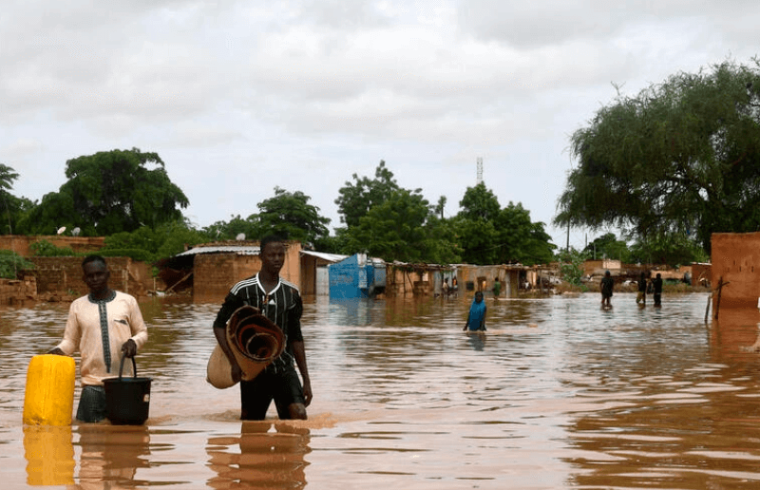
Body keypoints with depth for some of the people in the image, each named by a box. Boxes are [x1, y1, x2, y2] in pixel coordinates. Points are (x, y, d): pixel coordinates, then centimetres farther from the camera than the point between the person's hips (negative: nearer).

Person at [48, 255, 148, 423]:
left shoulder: (127, 301, 5)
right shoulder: (77, 306, 8)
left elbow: (142, 332, 12)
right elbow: (70, 341, 11)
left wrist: (134, 341, -10)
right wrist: (58, 350, -10)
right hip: (92, 383, 0)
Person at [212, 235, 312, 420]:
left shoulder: (291, 293, 5)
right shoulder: (243, 290, -5)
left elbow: (296, 337, 10)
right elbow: (219, 324, 2)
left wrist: (306, 379, 9)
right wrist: (234, 362, -10)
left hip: (284, 367, 2)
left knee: (299, 414, -22)